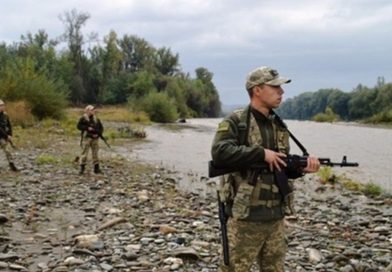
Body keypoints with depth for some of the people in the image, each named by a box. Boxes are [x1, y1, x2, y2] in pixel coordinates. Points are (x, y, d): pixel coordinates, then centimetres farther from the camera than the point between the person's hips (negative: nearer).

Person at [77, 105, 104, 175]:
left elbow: (101, 128, 12)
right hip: (86, 137, -4)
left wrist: (98, 134, -6)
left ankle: (96, 168, 13)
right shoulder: (83, 118, 1)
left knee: (95, 153, 7)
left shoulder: (96, 119, 12)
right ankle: (82, 168, 2)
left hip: (95, 138, 4)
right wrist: (87, 128, -15)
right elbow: (79, 126, -5)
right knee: (84, 153, -5)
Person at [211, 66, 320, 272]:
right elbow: (220, 153, -25)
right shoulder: (235, 122, -9)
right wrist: (262, 153, -22)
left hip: (275, 216, 7)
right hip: (245, 217, -7)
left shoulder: (279, 126, 13)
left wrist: (302, 167, -4)